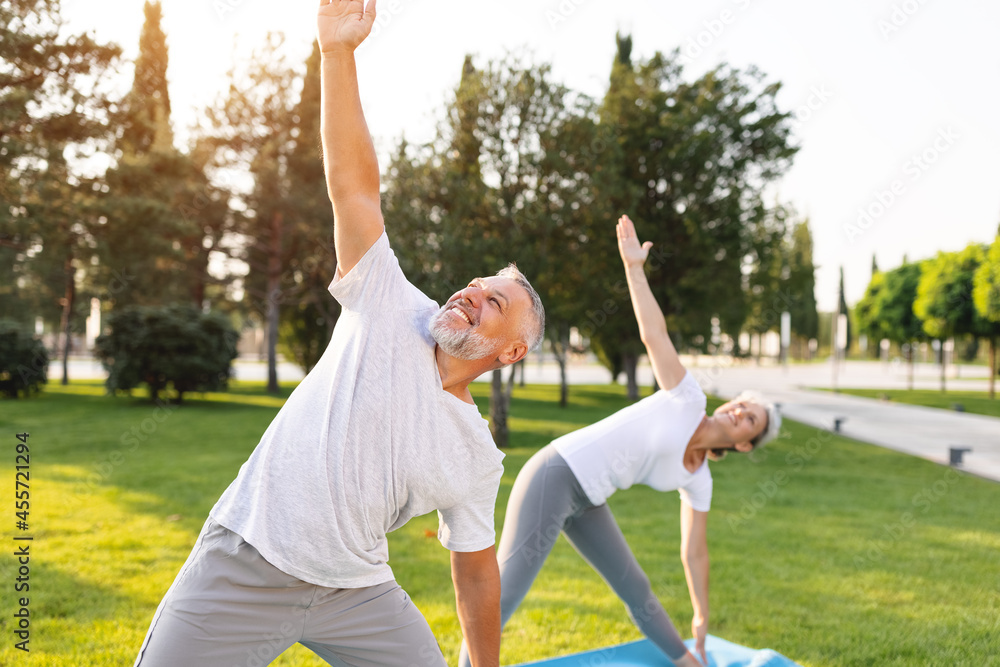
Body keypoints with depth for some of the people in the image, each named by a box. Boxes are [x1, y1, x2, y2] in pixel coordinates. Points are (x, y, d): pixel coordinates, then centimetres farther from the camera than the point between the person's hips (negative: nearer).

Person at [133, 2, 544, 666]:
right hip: (243, 565, -2)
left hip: (355, 592, 3)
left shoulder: (477, 456, 0)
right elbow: (353, 185, -12)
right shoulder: (391, 311, -6)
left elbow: (476, 572, 10)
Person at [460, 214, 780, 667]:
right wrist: (634, 267, -16)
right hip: (554, 476, -8)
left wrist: (701, 620, 22)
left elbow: (694, 552, 18)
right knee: (505, 593, -12)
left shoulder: (697, 479, 11)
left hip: (586, 503, 8)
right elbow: (653, 335, -10)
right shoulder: (688, 400, -5)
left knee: (635, 588, 19)